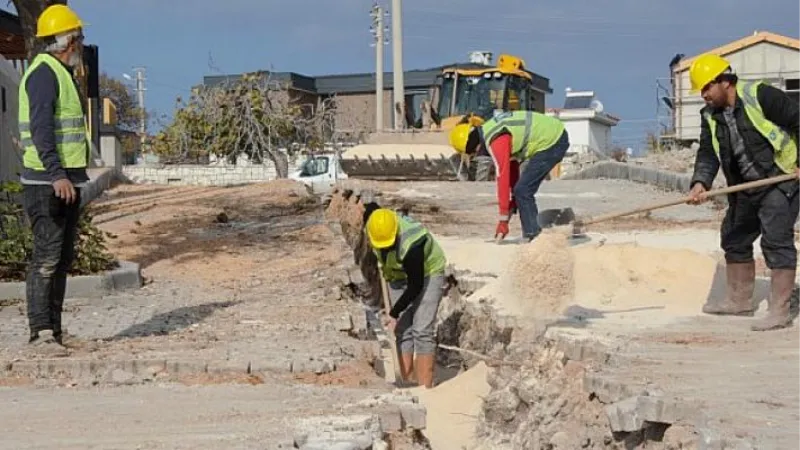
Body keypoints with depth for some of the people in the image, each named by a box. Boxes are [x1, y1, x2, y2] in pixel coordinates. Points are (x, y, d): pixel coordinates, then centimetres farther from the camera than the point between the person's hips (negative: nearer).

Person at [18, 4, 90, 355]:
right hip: (47, 183, -10)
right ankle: (40, 333, -9)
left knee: (63, 258, 9)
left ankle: (54, 331, 14)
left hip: (65, 181, 10)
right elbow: (40, 127, -22)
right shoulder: (44, 72, -12)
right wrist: (57, 175, -30)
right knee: (47, 257, -11)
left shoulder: (60, 74, 20)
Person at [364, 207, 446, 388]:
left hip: (426, 274, -6)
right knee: (402, 331, 1)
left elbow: (416, 286, -29)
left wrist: (394, 313, -24)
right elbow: (371, 208, 7)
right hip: (398, 276, 6)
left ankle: (425, 388, -13)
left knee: (422, 331, -14)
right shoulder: (373, 225, -20)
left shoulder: (411, 246, -38)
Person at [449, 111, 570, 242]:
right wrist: (513, 200, 22)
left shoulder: (496, 141, -22)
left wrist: (503, 219, -19)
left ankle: (532, 236, -4)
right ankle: (532, 236, 18)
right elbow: (512, 164, 16)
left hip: (552, 142, -10)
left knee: (523, 191, -9)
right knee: (522, 190, 13)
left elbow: (503, 178, -22)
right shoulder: (489, 130, 7)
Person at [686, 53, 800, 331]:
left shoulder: (760, 96, -17)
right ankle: (739, 301, 31)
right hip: (746, 189, 8)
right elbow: (708, 153, -3)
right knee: (734, 240, 16)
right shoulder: (710, 116, 4)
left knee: (776, 242, -14)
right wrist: (700, 182, -21)